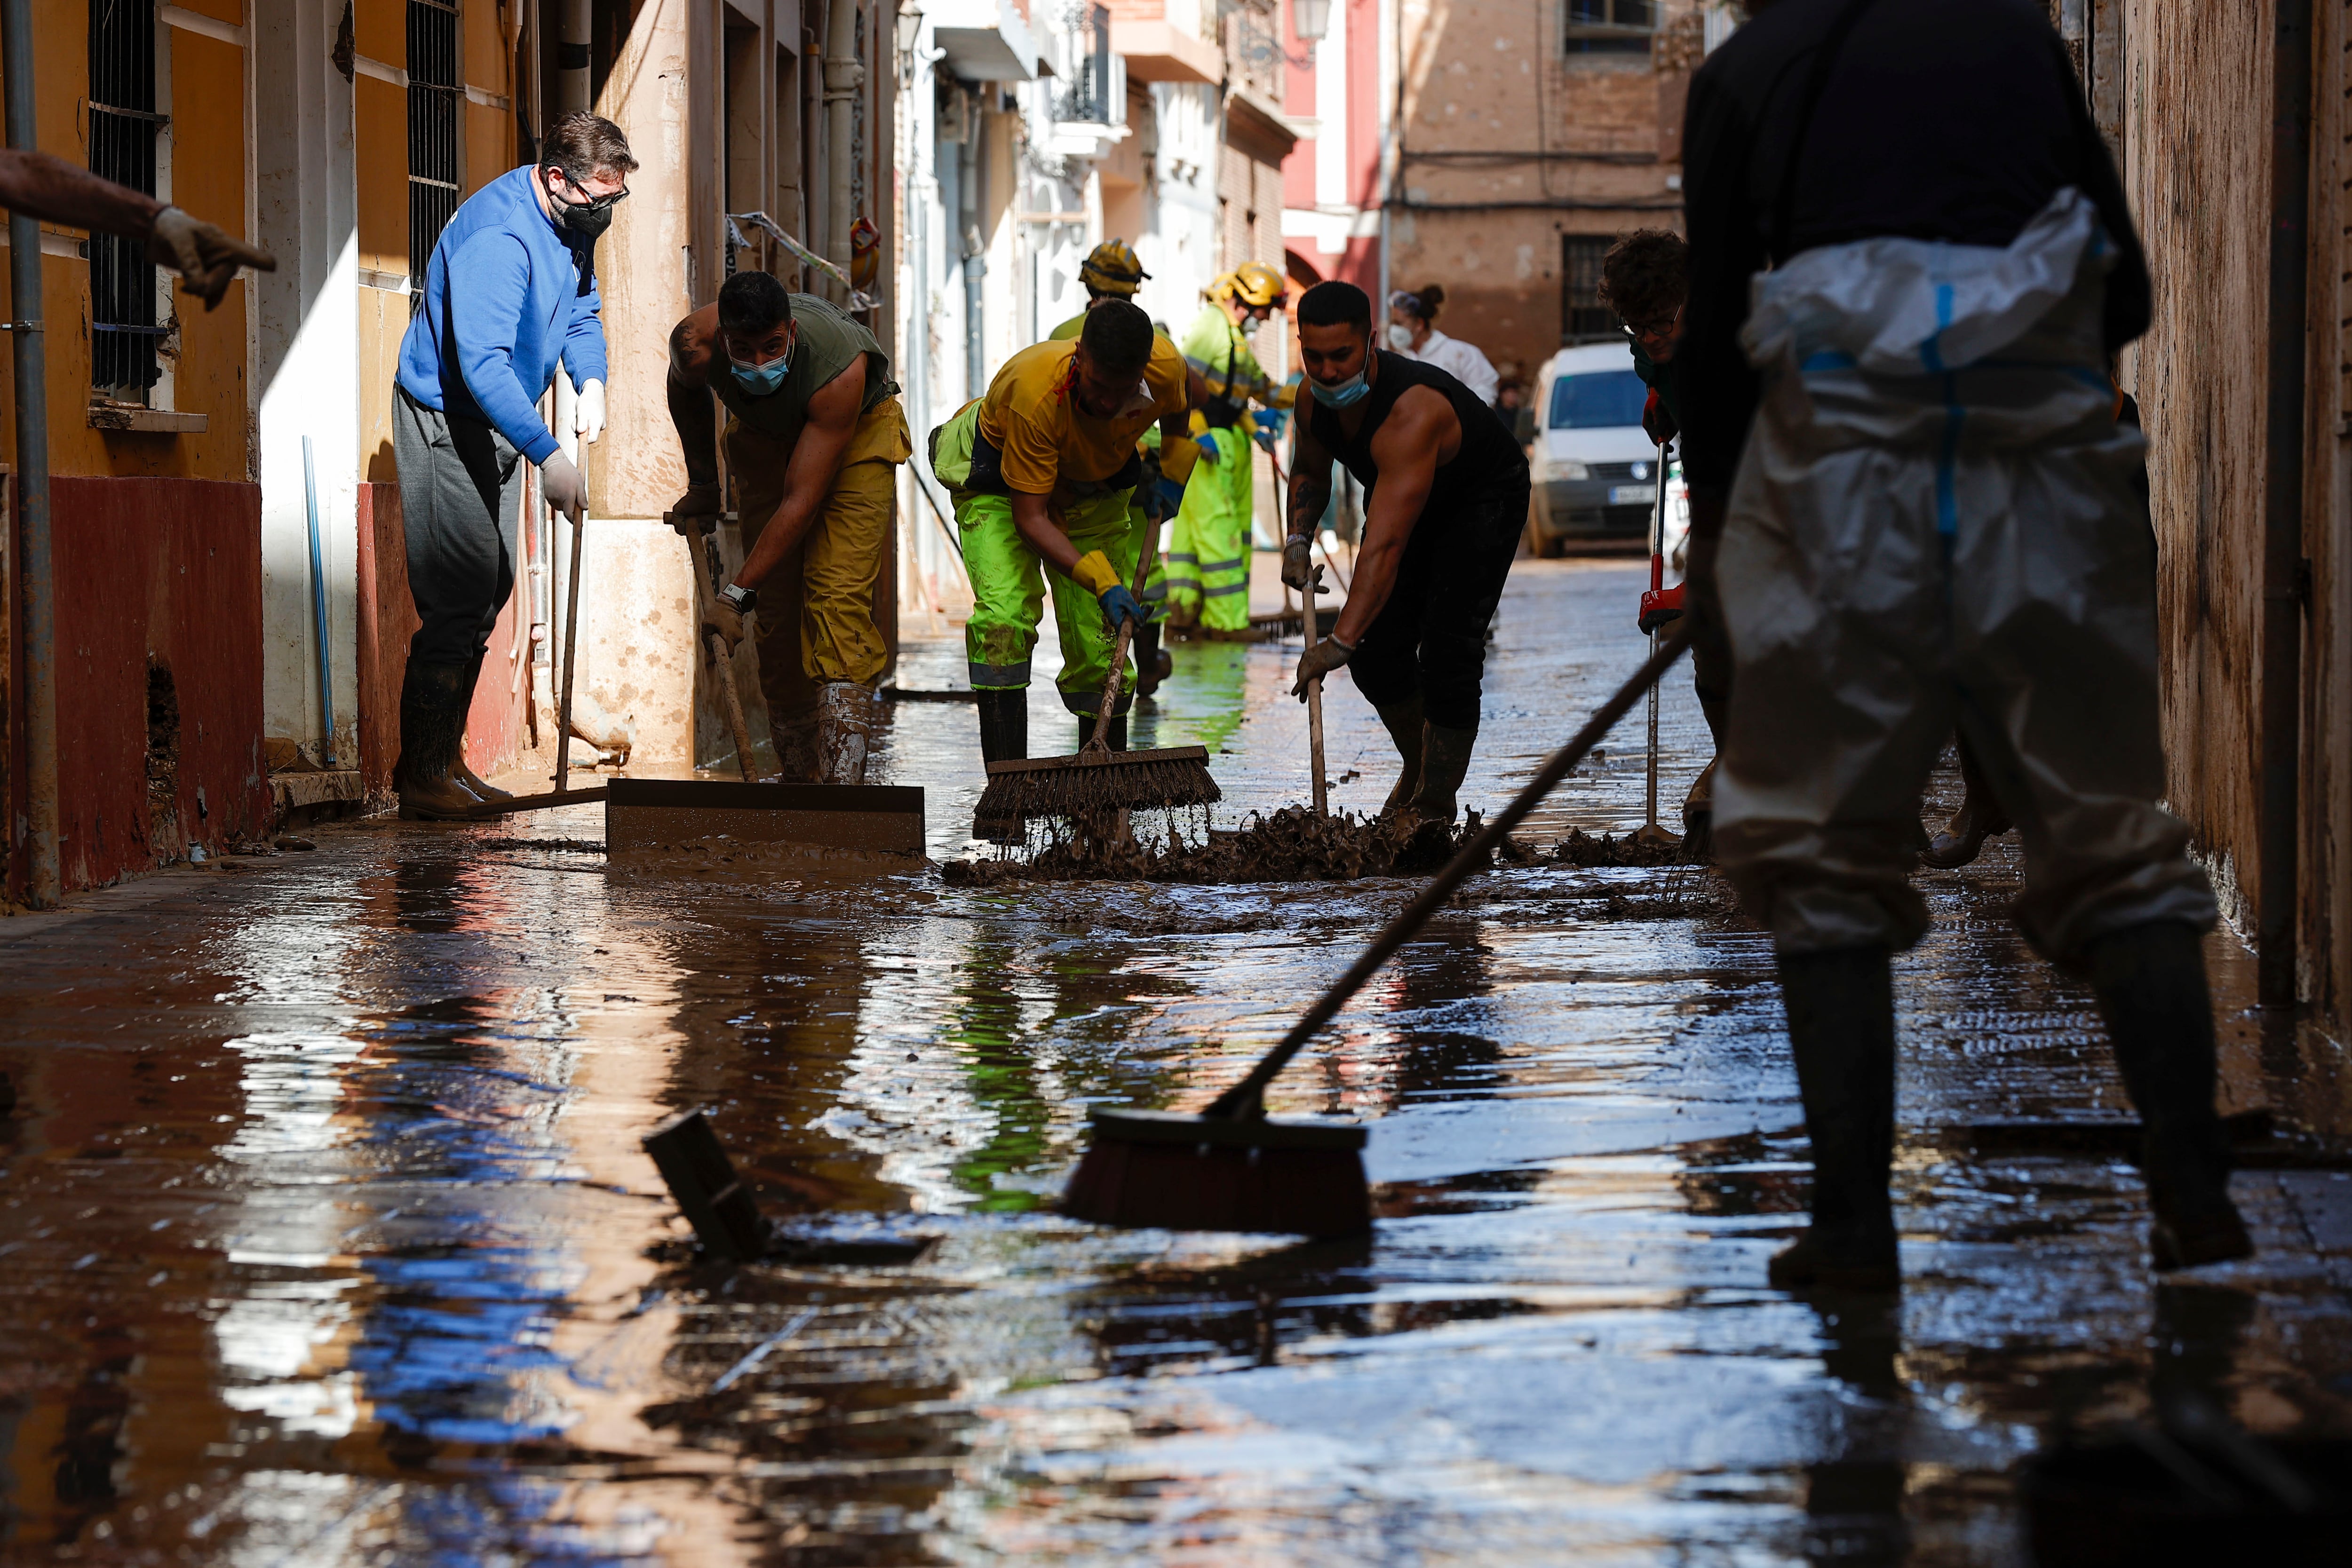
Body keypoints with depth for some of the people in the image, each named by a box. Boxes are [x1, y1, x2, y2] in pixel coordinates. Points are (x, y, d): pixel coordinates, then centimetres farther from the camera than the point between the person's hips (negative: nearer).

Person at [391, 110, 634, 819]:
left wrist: (591, 380, -3)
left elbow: (580, 310, 18)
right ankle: (423, 778, -8)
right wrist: (548, 456, -41)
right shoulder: (498, 238, -29)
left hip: (499, 423, 10)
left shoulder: (573, 222, 2)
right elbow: (483, 363, -36)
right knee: (458, 598, -13)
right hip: (445, 422, -10)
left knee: (489, 589, 13)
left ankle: (445, 761, 20)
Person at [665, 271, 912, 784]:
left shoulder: (841, 370, -42)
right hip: (764, 433, 4)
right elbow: (687, 394, 0)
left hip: (857, 429, -4)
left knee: (838, 597, -20)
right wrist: (702, 483, 8)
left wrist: (736, 594, -39)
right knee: (776, 599, -3)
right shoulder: (694, 345, -30)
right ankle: (799, 777, 7)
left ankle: (842, 782, -28)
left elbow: (801, 502, -39)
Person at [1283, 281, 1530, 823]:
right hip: (1413, 502, 7)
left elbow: (1385, 544, -49)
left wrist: (1339, 643, -54)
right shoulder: (1315, 398, -18)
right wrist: (1298, 539, -13)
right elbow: (1311, 472, 6)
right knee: (1377, 647, 2)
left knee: (1446, 651, -20)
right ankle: (1418, 764, 26)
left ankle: (1437, 804, -10)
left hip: (1484, 500, -7)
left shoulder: (1410, 414, -42)